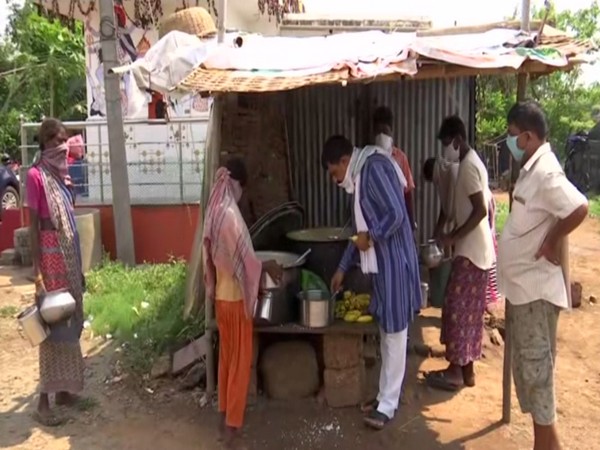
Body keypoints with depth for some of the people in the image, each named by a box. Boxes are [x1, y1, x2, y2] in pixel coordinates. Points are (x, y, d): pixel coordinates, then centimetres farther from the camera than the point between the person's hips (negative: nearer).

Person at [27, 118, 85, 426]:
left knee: (69, 324, 13)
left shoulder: (60, 175, 12)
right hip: (51, 258, -8)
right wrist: (37, 271, -18)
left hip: (69, 257, 8)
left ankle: (63, 389, 27)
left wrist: (77, 266, 16)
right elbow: (33, 226, -14)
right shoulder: (36, 175, -11)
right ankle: (43, 401, 8)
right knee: (53, 327, -3)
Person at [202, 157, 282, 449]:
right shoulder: (230, 214, -22)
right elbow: (245, 261, -22)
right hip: (235, 297, -9)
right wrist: (268, 266, -5)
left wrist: (260, 266, 18)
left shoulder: (214, 212, 6)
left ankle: (225, 415, 31)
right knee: (240, 361, 3)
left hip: (221, 295, 9)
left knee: (226, 357, 18)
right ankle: (232, 425, 13)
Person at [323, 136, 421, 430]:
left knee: (395, 332, 0)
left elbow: (397, 214, -24)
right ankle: (384, 394, 27)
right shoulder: (360, 177, 15)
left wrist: (370, 237, -11)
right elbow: (360, 229, 20)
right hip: (380, 264, 10)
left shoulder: (374, 169, -14)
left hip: (394, 263, -10)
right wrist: (342, 268, 21)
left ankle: (388, 404, 11)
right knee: (385, 331, 15)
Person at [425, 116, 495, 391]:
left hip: (470, 251, -10)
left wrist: (454, 237, -18)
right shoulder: (473, 162, 15)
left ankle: (456, 371, 7)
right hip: (478, 249, 10)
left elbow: (480, 210, -23)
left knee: (458, 308, -3)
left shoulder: (468, 166, -16)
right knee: (471, 310, 13)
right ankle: (467, 369, 21)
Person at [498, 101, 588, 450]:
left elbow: (579, 208, -31)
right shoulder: (532, 169, 11)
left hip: (536, 287, -10)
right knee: (527, 363, 17)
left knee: (536, 365, 1)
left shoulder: (545, 172, -19)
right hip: (523, 284, 10)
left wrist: (552, 243, -20)